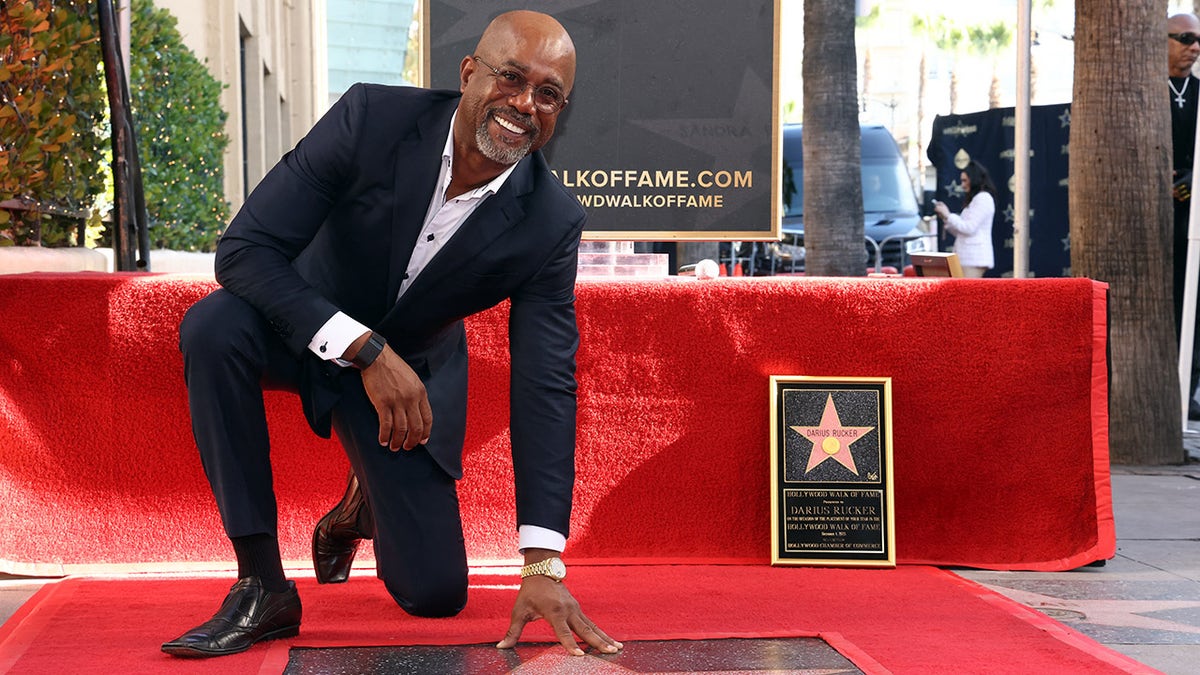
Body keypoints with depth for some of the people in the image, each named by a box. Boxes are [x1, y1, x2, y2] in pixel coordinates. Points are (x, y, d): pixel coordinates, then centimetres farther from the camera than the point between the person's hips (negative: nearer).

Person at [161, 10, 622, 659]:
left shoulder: (551, 222, -21)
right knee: (214, 327, -36)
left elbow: (546, 386, -20)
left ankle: (365, 503, 36)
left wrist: (542, 568, -27)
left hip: (413, 369, 2)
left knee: (436, 594, -2)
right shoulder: (370, 118, -26)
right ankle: (262, 586, -25)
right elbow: (244, 248, -28)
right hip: (307, 329, -1)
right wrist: (366, 350, -37)